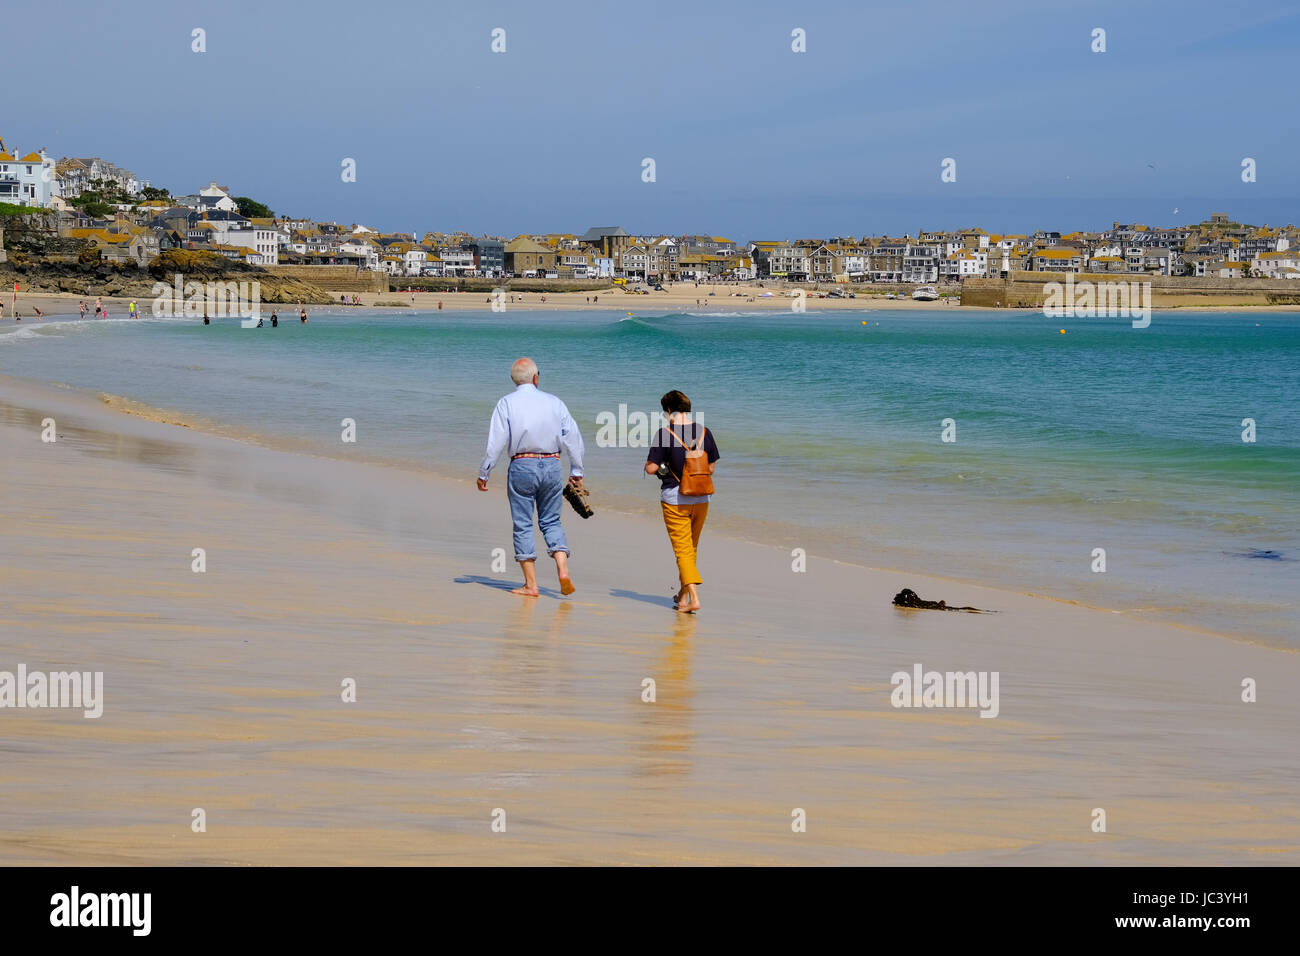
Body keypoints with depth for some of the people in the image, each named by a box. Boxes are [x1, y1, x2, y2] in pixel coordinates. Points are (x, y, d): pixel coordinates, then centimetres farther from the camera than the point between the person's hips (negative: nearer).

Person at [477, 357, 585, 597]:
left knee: (523, 525, 4)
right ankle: (563, 571, -4)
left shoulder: (507, 403, -3)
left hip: (522, 465, -2)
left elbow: (496, 441, -8)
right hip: (551, 465, 3)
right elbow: (573, 437, 6)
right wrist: (576, 471, 14)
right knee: (551, 522, 14)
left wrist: (483, 473, -1)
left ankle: (531, 584, 3)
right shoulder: (554, 402, 5)